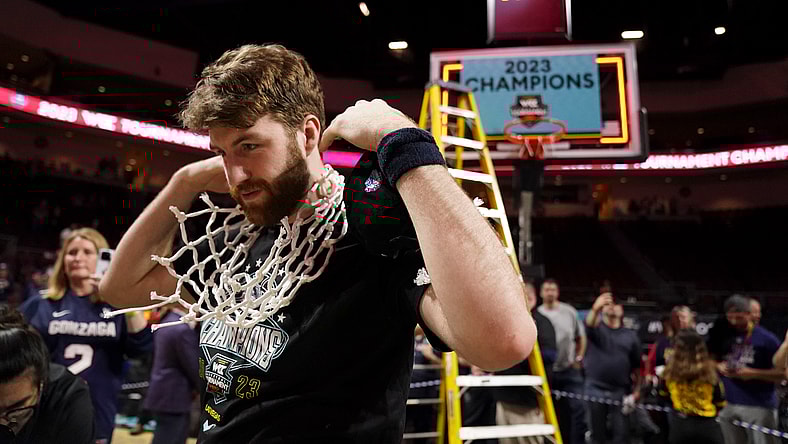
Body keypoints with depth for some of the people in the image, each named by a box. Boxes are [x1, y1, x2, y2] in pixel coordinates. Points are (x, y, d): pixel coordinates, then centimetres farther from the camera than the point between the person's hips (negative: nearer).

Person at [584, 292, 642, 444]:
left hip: (620, 392, 1)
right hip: (595, 389, -1)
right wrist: (595, 309, -45)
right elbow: (589, 324, -24)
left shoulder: (630, 335, 11)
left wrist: (636, 389, 3)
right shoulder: (596, 328, 2)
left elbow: (636, 365, 13)